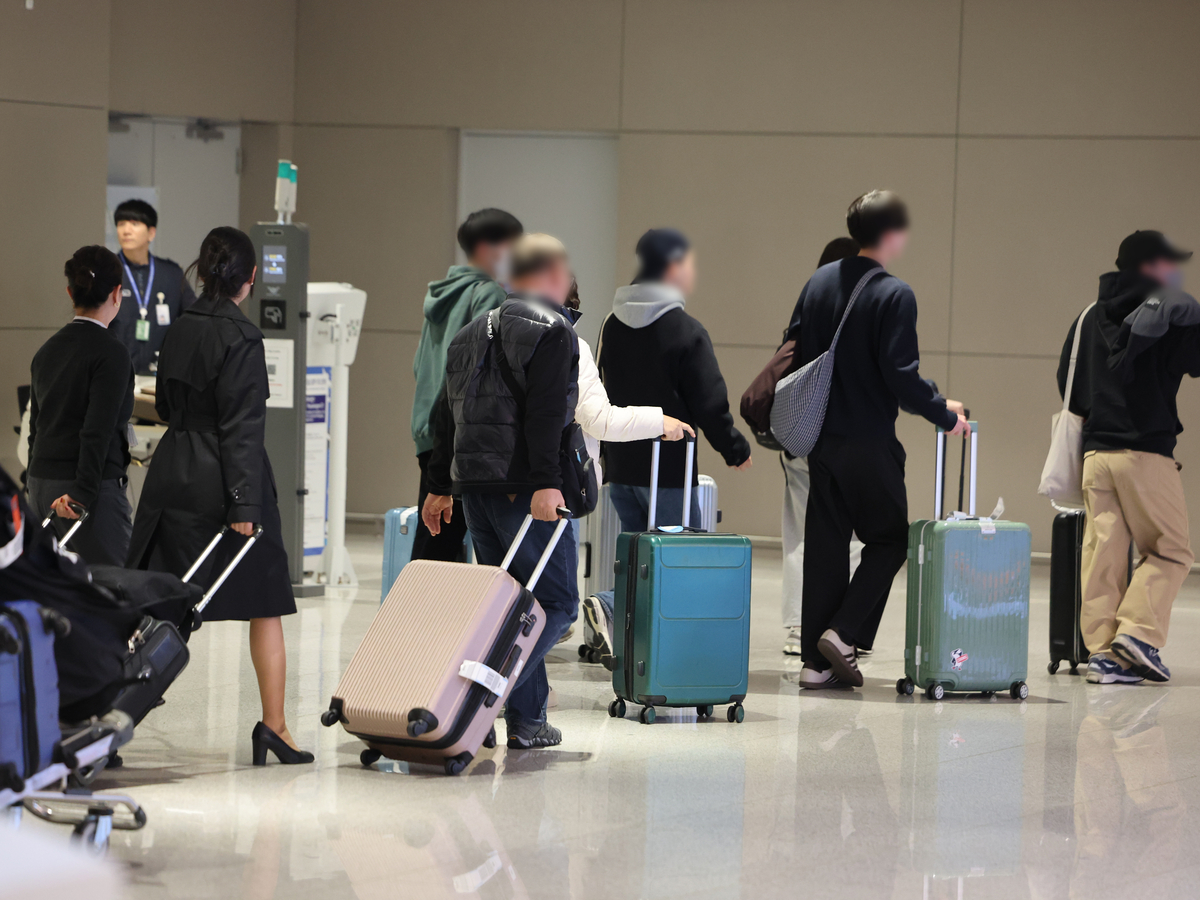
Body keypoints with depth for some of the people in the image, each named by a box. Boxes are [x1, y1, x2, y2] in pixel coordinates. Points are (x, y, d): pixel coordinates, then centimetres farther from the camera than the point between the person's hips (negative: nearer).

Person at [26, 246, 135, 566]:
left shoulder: (47, 350, 12)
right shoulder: (111, 353, -12)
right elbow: (97, 431, -18)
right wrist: (83, 493, -17)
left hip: (41, 483, 8)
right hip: (94, 487, -8)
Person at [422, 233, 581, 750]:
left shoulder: (472, 333, 20)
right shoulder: (551, 330, -6)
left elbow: (447, 415, 22)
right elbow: (545, 414, -19)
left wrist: (441, 486, 26)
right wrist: (547, 483, -25)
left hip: (473, 484, 8)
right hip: (523, 488, -8)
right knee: (558, 601, -4)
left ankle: (527, 722, 12)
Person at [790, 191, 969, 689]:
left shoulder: (819, 281, 7)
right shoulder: (894, 294, -14)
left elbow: (795, 349, 12)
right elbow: (901, 375, -18)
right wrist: (945, 415, -7)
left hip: (821, 437, 6)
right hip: (869, 442, -6)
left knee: (824, 545, 9)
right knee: (889, 538, 9)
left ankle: (816, 660, 9)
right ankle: (844, 633, -5)